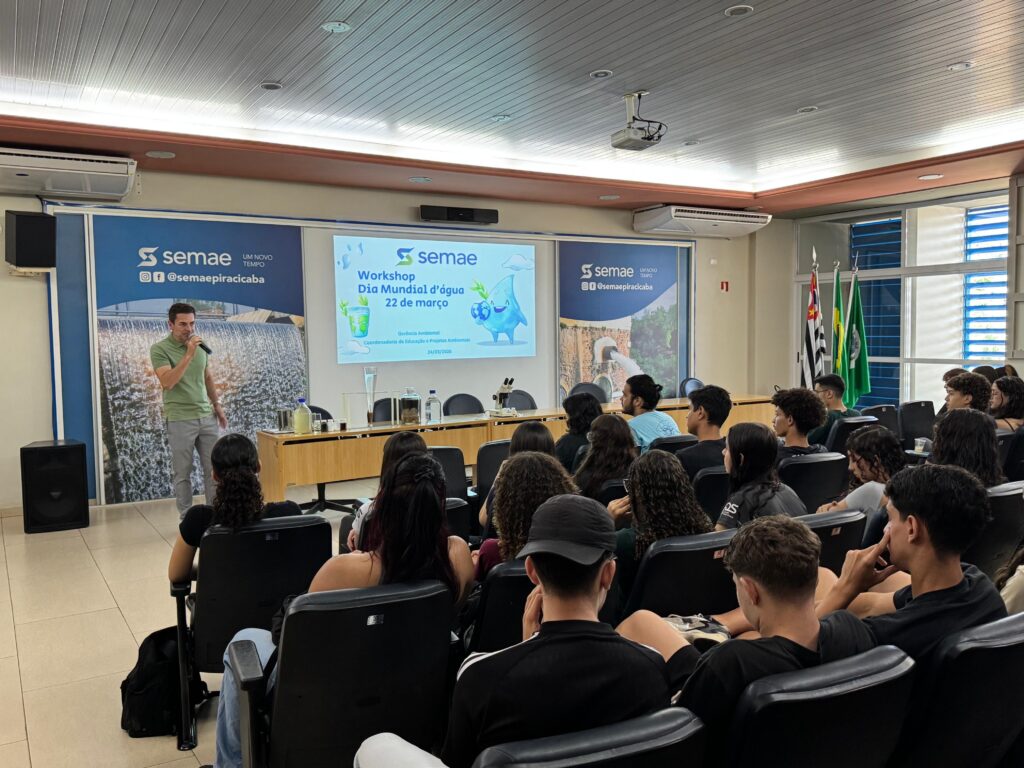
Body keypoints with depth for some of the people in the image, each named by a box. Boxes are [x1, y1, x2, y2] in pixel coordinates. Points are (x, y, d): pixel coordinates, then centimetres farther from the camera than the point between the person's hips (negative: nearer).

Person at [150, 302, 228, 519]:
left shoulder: (200, 346, 8)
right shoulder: (159, 349, -9)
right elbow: (167, 383, -22)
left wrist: (217, 405, 17)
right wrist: (188, 355, -26)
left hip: (207, 417, 5)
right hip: (180, 420, -5)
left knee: (214, 469, 7)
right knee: (182, 474, 4)